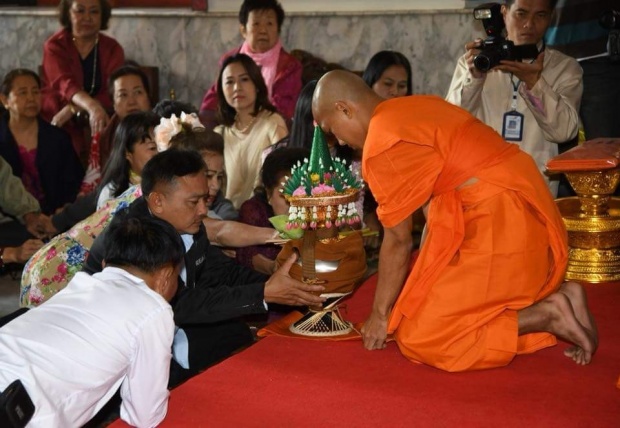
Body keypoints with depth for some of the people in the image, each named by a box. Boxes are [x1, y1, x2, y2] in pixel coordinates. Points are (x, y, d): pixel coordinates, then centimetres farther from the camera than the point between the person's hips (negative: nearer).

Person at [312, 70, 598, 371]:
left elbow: (398, 239, -7)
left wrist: (380, 314, 5)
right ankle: (558, 295, 11)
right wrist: (425, 280, 21)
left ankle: (547, 315, -6)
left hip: (501, 222, -10)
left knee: (420, 340, -5)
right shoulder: (413, 108, 16)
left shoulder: (382, 143, -12)